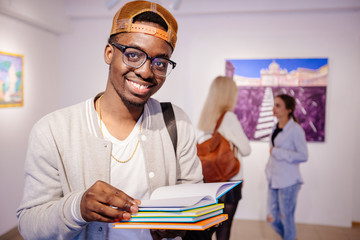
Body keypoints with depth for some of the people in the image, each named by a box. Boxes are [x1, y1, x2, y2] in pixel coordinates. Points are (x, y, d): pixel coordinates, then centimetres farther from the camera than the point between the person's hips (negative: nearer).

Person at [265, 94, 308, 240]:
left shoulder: (295, 130, -13)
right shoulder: (276, 128, 10)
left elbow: (303, 156, -14)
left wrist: (278, 152, -17)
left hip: (288, 181, -7)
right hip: (274, 179, 7)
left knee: (286, 217, 5)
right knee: (273, 217, 14)